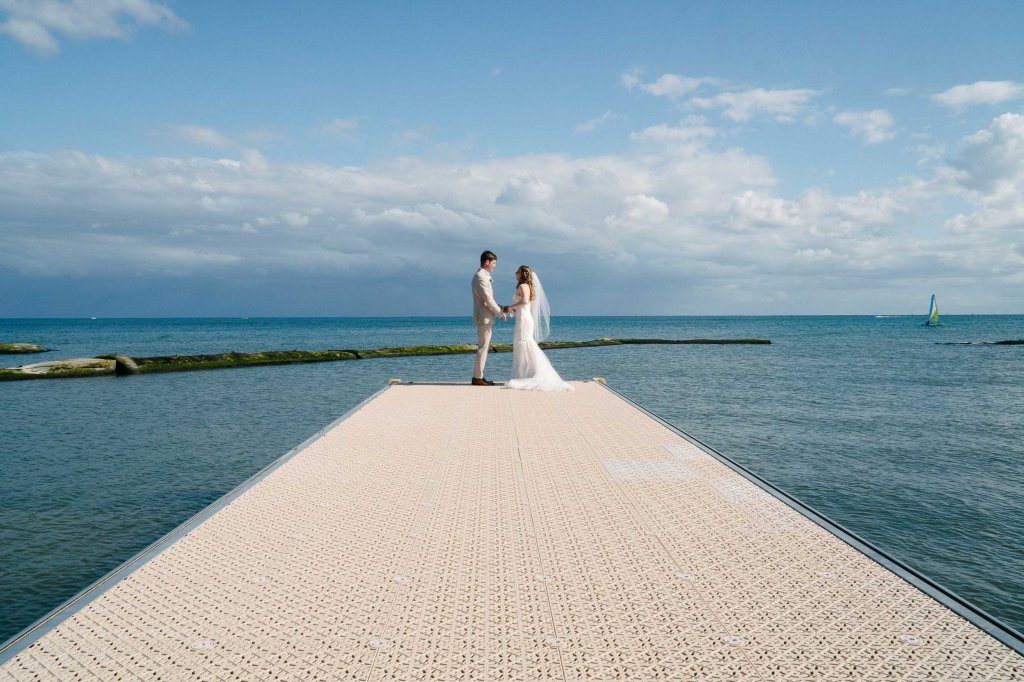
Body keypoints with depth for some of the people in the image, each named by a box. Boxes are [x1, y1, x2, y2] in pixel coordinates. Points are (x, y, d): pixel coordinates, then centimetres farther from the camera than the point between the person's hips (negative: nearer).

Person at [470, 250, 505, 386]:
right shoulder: (481, 277, -15)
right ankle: (477, 377, -5)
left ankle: (479, 376, 15)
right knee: (483, 347, -8)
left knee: (484, 347, 12)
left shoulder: (483, 276, 18)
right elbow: (488, 299, -19)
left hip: (486, 317, 10)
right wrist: (500, 313, -11)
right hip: (484, 317, -10)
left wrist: (500, 308, 13)